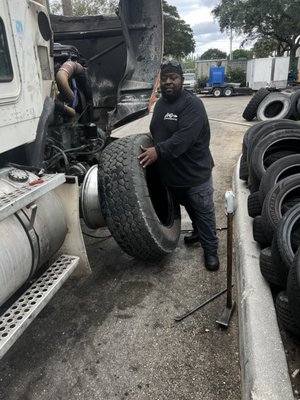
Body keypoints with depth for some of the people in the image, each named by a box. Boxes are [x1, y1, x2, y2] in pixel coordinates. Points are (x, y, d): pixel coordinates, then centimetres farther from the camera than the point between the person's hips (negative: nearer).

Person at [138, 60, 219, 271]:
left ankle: (211, 249, 20)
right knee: (189, 207, 25)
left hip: (195, 172, -7)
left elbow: (184, 137, -32)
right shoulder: (160, 104, 9)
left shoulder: (192, 104, -18)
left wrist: (158, 151, -38)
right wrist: (149, 149, 5)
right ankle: (198, 232, 48)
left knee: (204, 212, 6)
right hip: (172, 172, 7)